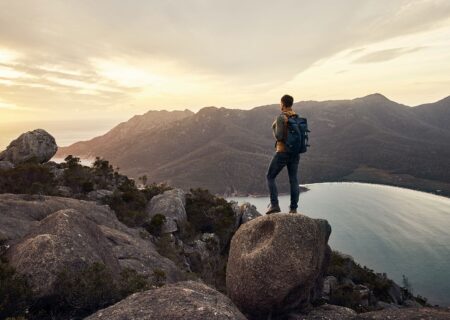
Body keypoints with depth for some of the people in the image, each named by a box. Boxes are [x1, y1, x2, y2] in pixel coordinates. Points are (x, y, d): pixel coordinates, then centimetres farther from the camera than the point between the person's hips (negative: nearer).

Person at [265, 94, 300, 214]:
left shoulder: (281, 117, -15)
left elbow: (279, 137, -20)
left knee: (270, 177, 7)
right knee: (293, 180, 9)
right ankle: (293, 208, 9)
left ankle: (274, 205, -1)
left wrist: (274, 128, -2)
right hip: (295, 153, 7)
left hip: (282, 153, -7)